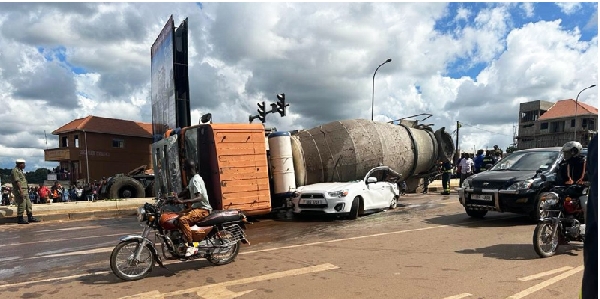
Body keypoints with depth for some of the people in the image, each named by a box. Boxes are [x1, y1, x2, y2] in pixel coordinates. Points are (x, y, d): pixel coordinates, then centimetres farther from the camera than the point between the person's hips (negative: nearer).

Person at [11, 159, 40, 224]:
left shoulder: (20, 171, 19)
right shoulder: (15, 171, -12)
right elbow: (17, 181, -20)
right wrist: (21, 191, -26)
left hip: (24, 191, 10)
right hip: (19, 191, -10)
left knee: (28, 204, 10)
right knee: (21, 205, -6)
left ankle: (30, 217, 15)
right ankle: (20, 219, 1)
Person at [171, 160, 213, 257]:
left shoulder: (195, 180, -19)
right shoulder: (193, 179, 13)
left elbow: (199, 198, -30)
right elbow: (186, 191, 25)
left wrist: (182, 201, -37)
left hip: (202, 209, -11)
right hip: (196, 207, 11)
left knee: (183, 220, -30)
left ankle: (191, 246, -24)